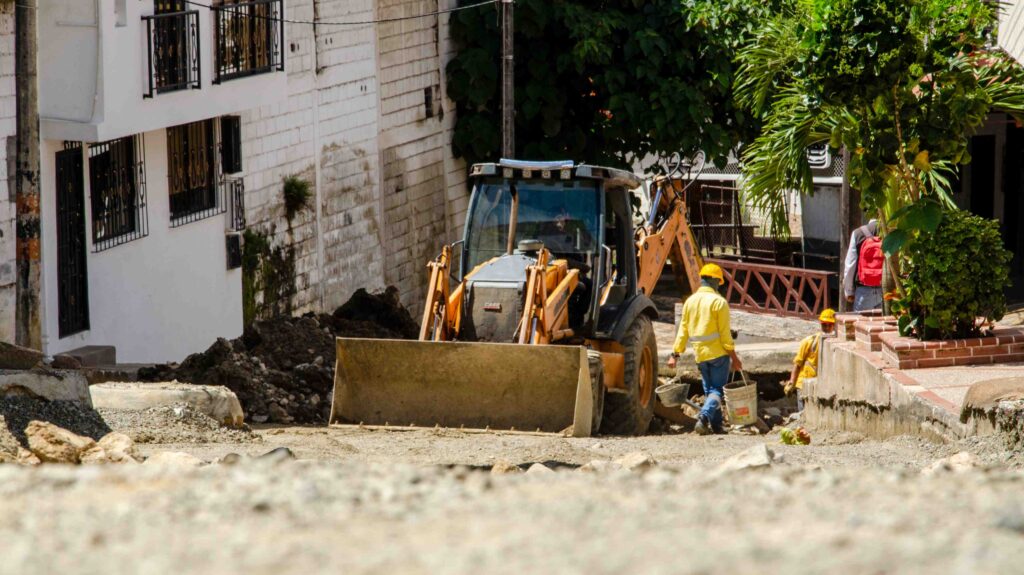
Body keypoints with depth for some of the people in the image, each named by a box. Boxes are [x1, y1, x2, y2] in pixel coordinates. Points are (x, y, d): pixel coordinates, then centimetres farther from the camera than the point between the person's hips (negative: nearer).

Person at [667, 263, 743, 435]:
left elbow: (683, 330, 6)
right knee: (717, 390, -2)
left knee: (709, 390, 15)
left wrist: (675, 354, 9)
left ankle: (716, 425, 13)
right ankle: (704, 417, -23)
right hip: (718, 353, -5)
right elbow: (725, 333, -12)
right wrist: (734, 356, -7)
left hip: (700, 354, 5)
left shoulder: (690, 301, 6)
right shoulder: (719, 302, -10)